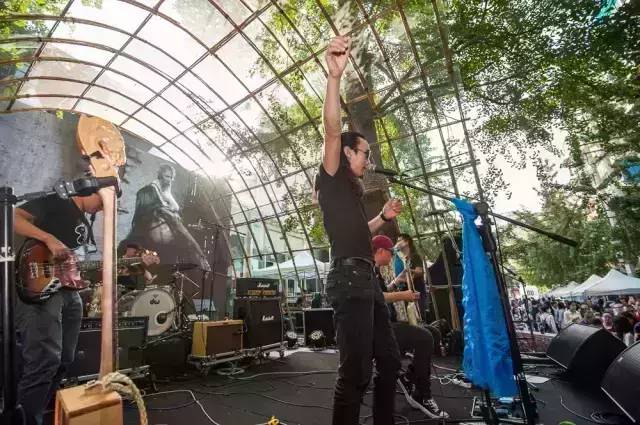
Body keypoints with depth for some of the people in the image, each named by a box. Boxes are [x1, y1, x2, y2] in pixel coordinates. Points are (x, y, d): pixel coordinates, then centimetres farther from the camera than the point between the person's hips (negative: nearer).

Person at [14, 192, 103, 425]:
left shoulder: (86, 227, 22)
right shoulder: (56, 202, -2)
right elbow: (15, 217, -14)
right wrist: (50, 239, -25)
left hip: (69, 292, 9)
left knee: (63, 360, 13)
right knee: (45, 360, -14)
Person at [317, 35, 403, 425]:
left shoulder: (351, 192, 26)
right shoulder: (331, 179, 1)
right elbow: (333, 130, -16)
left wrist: (384, 217, 27)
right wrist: (335, 76, -26)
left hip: (366, 280, 10)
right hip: (349, 279, -10)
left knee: (389, 359, 16)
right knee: (357, 371, -10)